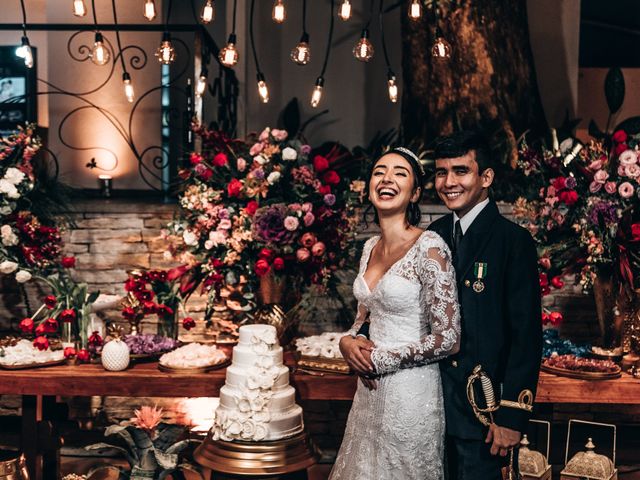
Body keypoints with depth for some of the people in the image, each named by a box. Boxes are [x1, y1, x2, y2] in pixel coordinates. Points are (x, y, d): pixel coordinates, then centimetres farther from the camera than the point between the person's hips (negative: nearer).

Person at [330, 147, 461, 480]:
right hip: (370, 388, 7)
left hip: (410, 391, -7)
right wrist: (349, 340, -2)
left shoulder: (429, 247, -16)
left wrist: (378, 360, -11)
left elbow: (447, 340, -17)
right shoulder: (370, 247, 7)